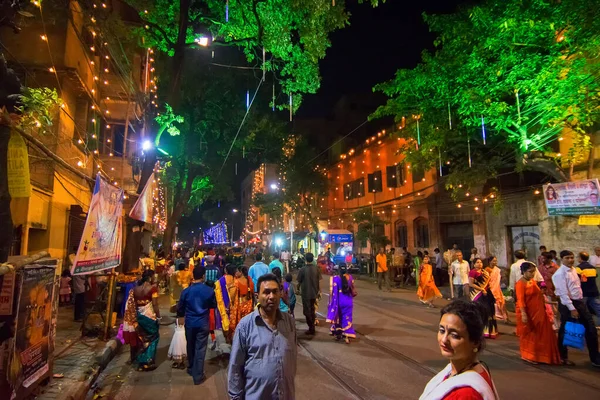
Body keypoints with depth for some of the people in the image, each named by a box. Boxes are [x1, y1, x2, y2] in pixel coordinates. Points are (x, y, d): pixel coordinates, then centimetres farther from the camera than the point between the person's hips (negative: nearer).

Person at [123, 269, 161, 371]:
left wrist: (135, 317, 17)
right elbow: (155, 305, -15)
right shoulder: (153, 288, -15)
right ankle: (148, 363, 13)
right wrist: (158, 316, -4)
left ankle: (140, 362, 28)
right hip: (149, 316, -6)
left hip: (138, 316, 6)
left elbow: (133, 304, 7)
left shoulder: (135, 288, 3)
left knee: (141, 338, 19)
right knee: (151, 338, 9)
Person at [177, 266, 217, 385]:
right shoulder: (209, 291, -13)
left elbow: (180, 307, 3)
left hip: (189, 323, 2)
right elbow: (214, 305, 2)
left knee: (191, 347, 21)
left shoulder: (186, 291, -10)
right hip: (203, 323, -2)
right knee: (200, 349, 5)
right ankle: (198, 376, 11)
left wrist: (181, 316, 23)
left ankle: (191, 369, 39)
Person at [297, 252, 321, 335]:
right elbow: (319, 281, 0)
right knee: (312, 310, 20)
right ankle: (312, 327, 28)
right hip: (314, 293, 4)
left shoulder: (303, 269, -14)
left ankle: (311, 329, 7)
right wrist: (319, 291, 11)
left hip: (306, 293, -4)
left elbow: (299, 281, -6)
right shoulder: (316, 268, -5)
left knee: (307, 311, 6)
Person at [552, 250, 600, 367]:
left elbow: (577, 287, 16)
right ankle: (563, 357, 23)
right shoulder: (560, 274, -18)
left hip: (579, 301, 8)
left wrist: (579, 303, 12)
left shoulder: (573, 270, 9)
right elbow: (564, 293, -20)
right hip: (567, 304, -8)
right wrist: (572, 309, -21)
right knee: (565, 331, 6)